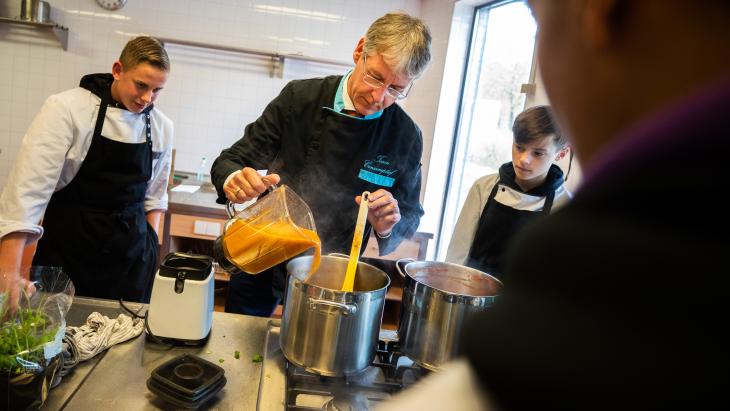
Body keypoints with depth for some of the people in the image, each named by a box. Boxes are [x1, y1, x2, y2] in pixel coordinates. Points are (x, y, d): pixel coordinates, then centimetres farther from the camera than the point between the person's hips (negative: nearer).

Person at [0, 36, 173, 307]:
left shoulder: (162, 127, 1)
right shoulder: (67, 109, -12)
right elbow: (29, 187, -18)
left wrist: (151, 243, 5)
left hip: (132, 255, 3)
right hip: (68, 252, -3)